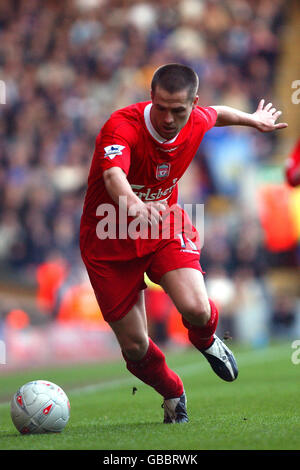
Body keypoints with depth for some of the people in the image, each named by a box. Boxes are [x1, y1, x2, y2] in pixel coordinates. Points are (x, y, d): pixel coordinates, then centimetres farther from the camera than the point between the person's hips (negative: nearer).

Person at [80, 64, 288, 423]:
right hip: (109, 241, -3)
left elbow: (216, 114, 16)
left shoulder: (197, 123, -11)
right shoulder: (122, 127, -29)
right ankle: (173, 394, 34)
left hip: (165, 230, 3)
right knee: (134, 347, -1)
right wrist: (133, 205, -71)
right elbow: (113, 176, -50)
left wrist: (251, 120, 32)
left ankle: (206, 340, 17)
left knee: (196, 309, -24)